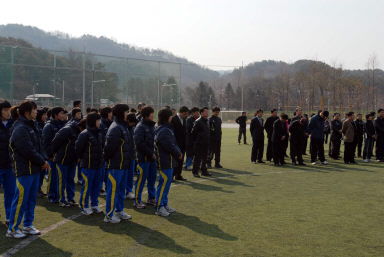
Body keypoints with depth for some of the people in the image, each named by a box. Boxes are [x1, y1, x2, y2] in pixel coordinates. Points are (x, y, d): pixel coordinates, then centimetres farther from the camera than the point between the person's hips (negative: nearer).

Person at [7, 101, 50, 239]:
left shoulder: (31, 126, 14)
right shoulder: (20, 129, -17)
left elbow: (38, 146, 16)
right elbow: (28, 151, -21)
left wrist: (44, 160, 2)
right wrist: (42, 161, -12)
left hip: (34, 169, 9)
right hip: (25, 170, -9)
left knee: (32, 198, 15)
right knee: (21, 199, -3)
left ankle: (28, 225, 26)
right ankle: (12, 229, 7)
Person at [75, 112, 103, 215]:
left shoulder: (99, 133, 9)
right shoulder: (85, 134, -15)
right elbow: (78, 148, -12)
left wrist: (100, 157, 14)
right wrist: (82, 158, -1)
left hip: (98, 164, 7)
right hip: (88, 165, -7)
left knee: (96, 185, 13)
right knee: (87, 186, 0)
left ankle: (94, 204, 25)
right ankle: (84, 207, 11)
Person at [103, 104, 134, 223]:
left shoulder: (123, 127, 15)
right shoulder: (115, 128, -18)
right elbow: (110, 146, -22)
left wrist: (130, 158, 18)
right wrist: (108, 159, -13)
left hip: (123, 164, 10)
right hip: (116, 165, -10)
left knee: (121, 188, 17)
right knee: (113, 189, -3)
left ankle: (119, 211, 29)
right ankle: (109, 215, 4)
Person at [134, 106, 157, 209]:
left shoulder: (152, 126, 14)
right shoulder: (140, 127, -12)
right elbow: (139, 143, -18)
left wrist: (154, 152, 5)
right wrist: (151, 153, -16)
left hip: (152, 157, 8)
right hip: (144, 157, -8)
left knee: (152, 178, 14)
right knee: (141, 179, -2)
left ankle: (151, 198, 27)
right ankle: (137, 201, 7)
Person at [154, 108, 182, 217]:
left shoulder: (167, 129, 15)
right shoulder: (163, 131, -19)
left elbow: (173, 143, 16)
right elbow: (170, 146, -21)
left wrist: (178, 151, 3)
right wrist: (179, 154, -8)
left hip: (169, 161, 10)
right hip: (165, 162, -10)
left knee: (167, 183, 16)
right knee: (163, 183, -4)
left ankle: (164, 204, 26)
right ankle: (159, 208, 3)